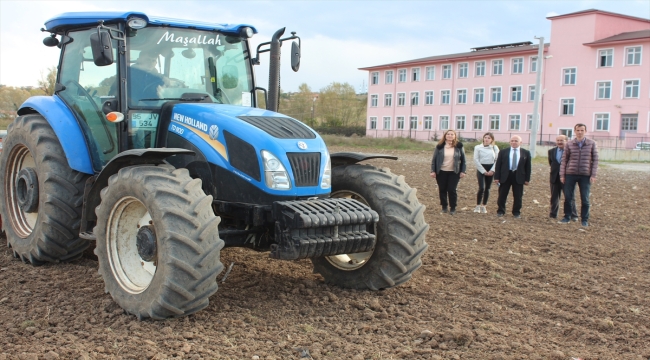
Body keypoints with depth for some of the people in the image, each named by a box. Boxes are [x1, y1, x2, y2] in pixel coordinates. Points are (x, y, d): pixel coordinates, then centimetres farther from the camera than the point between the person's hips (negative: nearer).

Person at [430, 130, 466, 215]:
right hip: (441, 172, 1)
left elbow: (463, 159, 5)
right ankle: (444, 206, 22)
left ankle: (453, 208, 8)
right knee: (442, 190, 7)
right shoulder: (440, 147, -1)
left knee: (452, 190, -4)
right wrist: (433, 171, -3)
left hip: (454, 173, -1)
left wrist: (462, 171, -1)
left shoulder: (459, 146, 0)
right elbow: (434, 159, 2)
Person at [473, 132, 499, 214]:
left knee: (487, 188, 7)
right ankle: (478, 206, 1)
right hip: (481, 169, -2)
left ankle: (484, 206, 16)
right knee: (481, 188, -12)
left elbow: (497, 160, 2)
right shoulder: (478, 147, -3)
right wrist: (483, 171, -8)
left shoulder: (495, 148, 3)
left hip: (490, 170, 2)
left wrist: (492, 170, -10)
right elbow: (476, 160, -5)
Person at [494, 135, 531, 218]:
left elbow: (528, 166, 4)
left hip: (519, 176, 0)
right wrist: (496, 177, -4)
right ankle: (501, 211, 18)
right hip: (505, 176, 0)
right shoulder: (503, 152, 4)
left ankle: (517, 212, 19)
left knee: (518, 196, 6)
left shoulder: (526, 153, 4)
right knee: (502, 195, 4)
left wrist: (527, 179, -1)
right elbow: (498, 165, 3)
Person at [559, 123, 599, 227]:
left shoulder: (592, 144, 1)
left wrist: (593, 175, -5)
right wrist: (562, 175, 0)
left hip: (585, 175, -1)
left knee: (585, 199, 4)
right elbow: (564, 160, 5)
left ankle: (584, 219, 14)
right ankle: (567, 217, 17)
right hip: (570, 174, 1)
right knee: (568, 197, 3)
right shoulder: (569, 144, 3)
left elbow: (595, 160, 1)